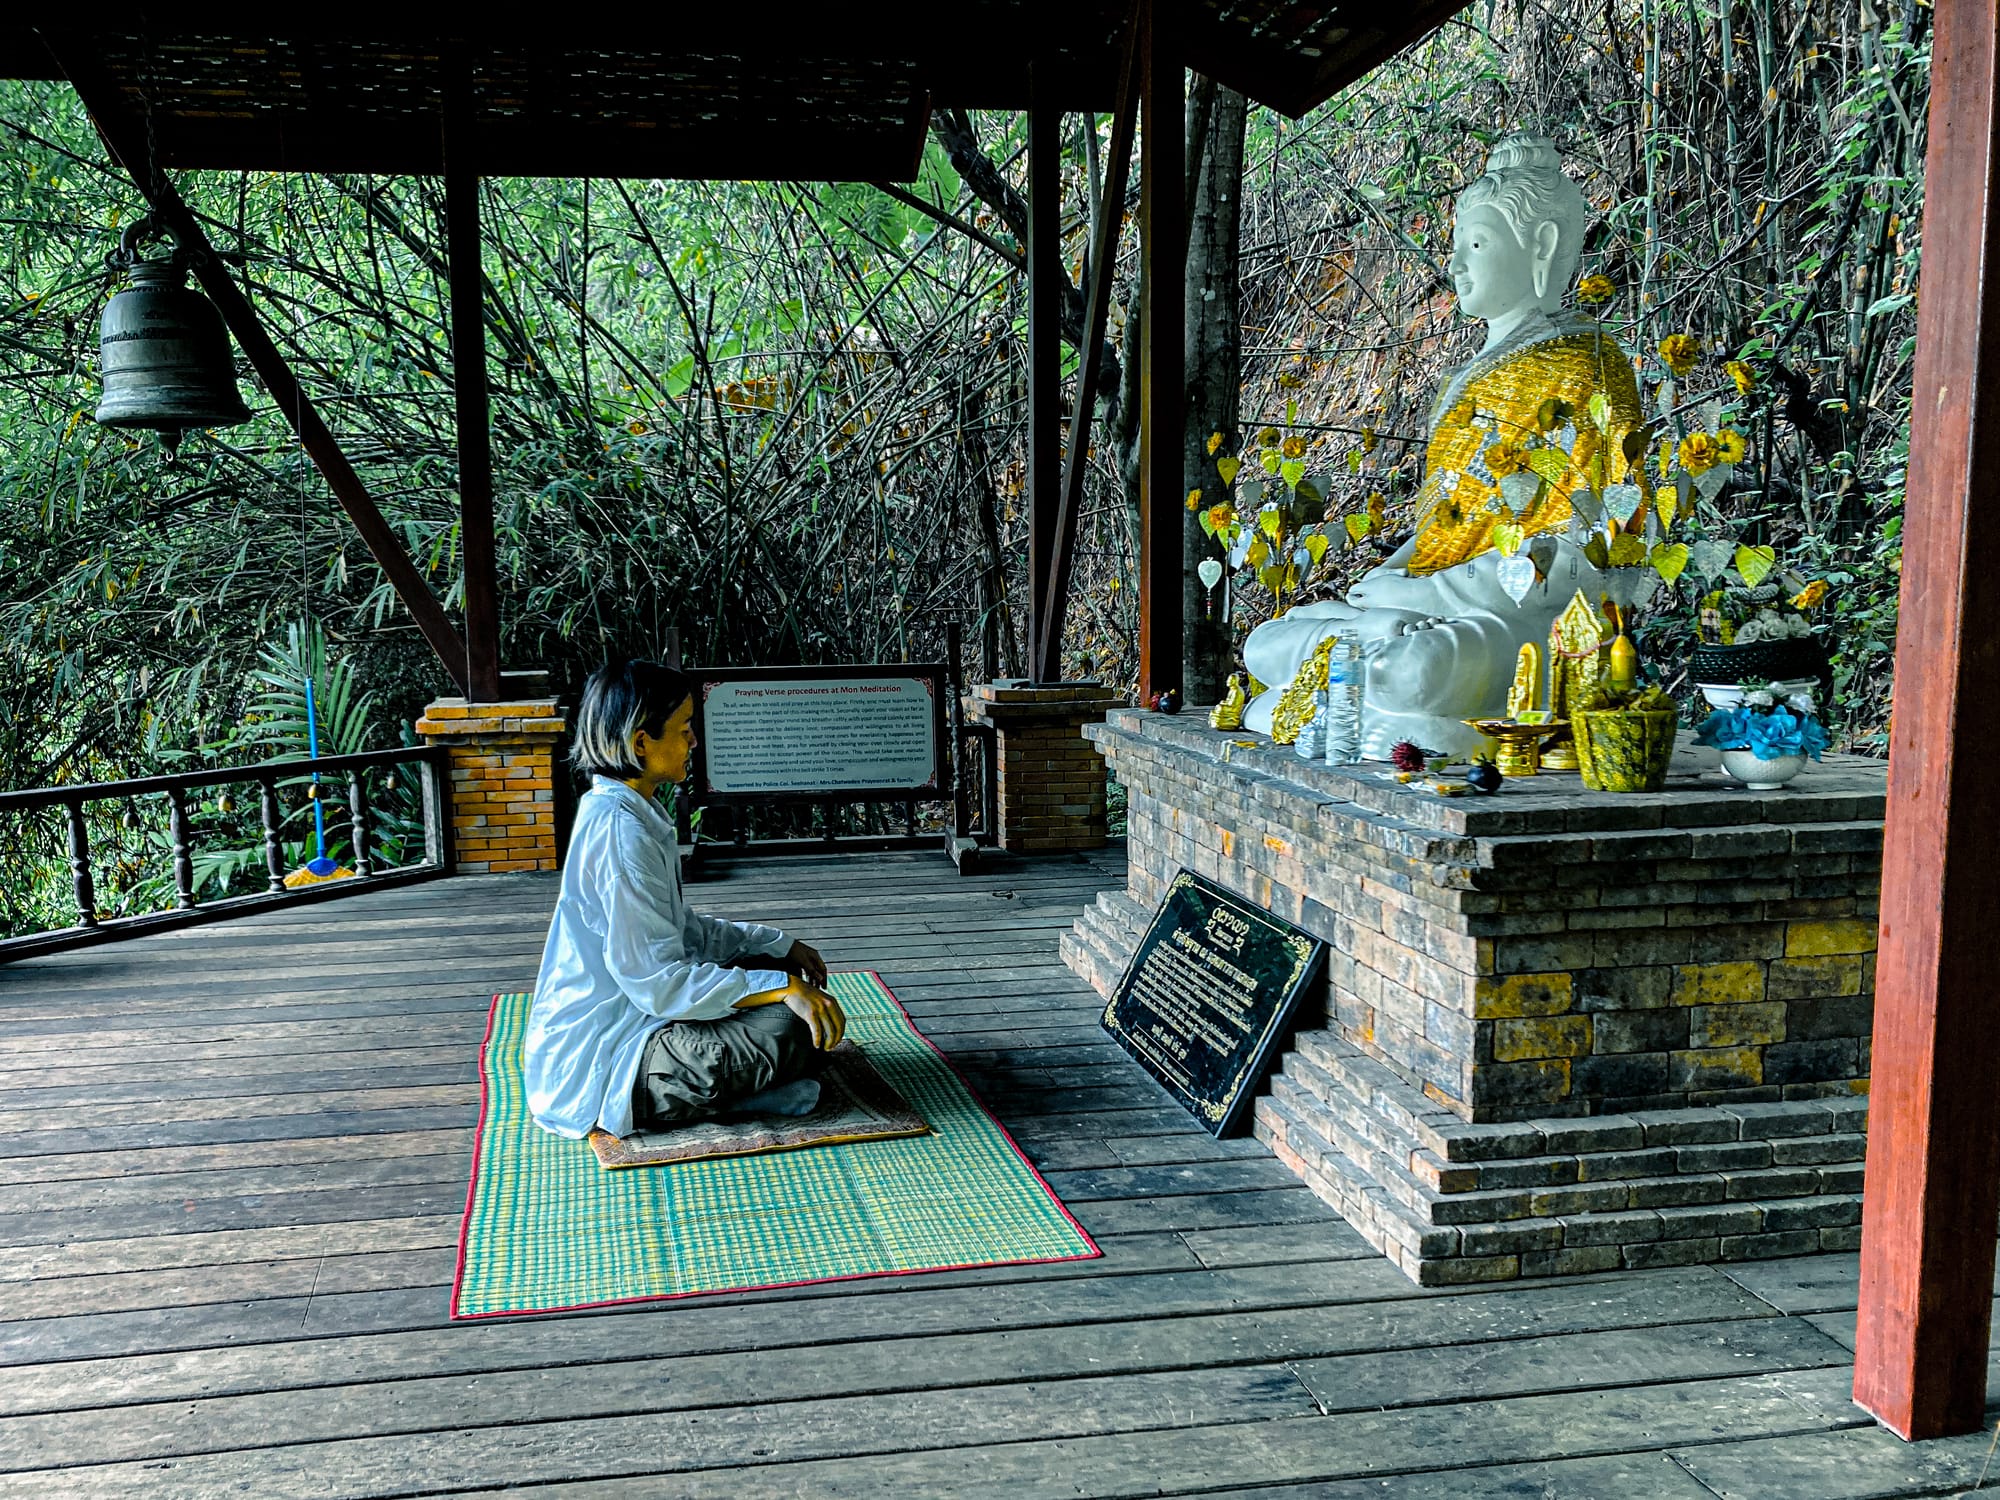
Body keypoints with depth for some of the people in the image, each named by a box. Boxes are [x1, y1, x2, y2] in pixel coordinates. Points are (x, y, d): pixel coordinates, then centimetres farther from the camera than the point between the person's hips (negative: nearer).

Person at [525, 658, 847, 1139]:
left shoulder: (623, 811, 9)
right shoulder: (620, 829, -23)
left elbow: (680, 928, 18)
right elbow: (657, 982, -26)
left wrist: (779, 945, 12)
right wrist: (783, 987, -25)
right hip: (602, 1069, -11)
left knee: (775, 967, 14)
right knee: (795, 1027, -22)